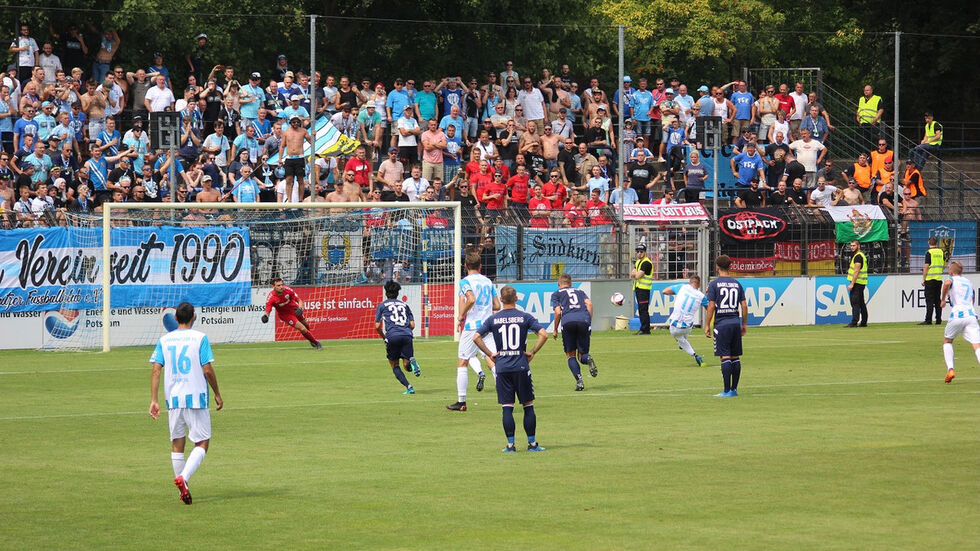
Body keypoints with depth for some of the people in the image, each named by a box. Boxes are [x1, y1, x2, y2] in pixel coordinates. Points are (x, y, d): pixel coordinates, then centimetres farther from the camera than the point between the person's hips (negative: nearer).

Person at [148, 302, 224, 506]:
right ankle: (183, 477, -21)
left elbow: (156, 370, 0)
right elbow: (207, 370, -8)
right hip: (196, 397, -4)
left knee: (177, 443, 13)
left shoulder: (164, 340, 6)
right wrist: (217, 394, 4)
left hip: (173, 398, 4)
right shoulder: (200, 338, -4)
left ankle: (183, 490, 14)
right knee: (202, 443, 2)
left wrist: (154, 400, 1)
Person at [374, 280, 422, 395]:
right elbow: (412, 325, 19)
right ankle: (411, 361, -32)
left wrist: (384, 338, 26)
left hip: (392, 336, -2)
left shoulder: (382, 306, 15)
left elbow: (377, 326, 10)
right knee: (406, 365, 6)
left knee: (394, 365, 13)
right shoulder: (404, 305, 24)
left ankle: (408, 386, -7)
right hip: (407, 335, 2)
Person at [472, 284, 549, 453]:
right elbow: (544, 334, -10)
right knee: (528, 406, 7)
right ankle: (532, 443, 8)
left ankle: (510, 445, 1)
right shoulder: (524, 317, -1)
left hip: (502, 368, 1)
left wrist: (490, 354, 5)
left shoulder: (493, 319, 2)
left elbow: (476, 338, -1)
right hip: (521, 367, -1)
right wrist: (532, 352, 0)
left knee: (507, 407, 3)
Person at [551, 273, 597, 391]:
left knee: (570, 355, 10)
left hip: (568, 321, -2)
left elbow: (558, 312, 8)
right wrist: (589, 323, 12)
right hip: (584, 320, 2)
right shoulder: (580, 292, 30)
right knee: (581, 354, 12)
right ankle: (588, 358, -26)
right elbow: (589, 304, 12)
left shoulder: (556, 294, 21)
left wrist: (555, 330, 19)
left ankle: (579, 380, -11)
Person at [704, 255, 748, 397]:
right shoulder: (737, 284, 9)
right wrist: (744, 324, 18)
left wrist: (707, 325, -2)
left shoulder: (714, 284, -5)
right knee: (735, 357, 10)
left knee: (725, 357, -7)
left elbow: (711, 307, -8)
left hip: (721, 323, -5)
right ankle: (734, 389, 14)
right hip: (736, 322, 5)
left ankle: (727, 391, -10)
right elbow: (744, 306, 9)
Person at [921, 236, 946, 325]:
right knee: (938, 300, 11)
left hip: (930, 279, -6)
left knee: (929, 301, -5)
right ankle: (938, 320, 10)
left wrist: (923, 279, -9)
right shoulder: (941, 252, 7)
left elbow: (926, 266, -14)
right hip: (939, 278, 6)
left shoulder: (929, 252, -10)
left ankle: (928, 320, -8)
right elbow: (944, 265, 15)